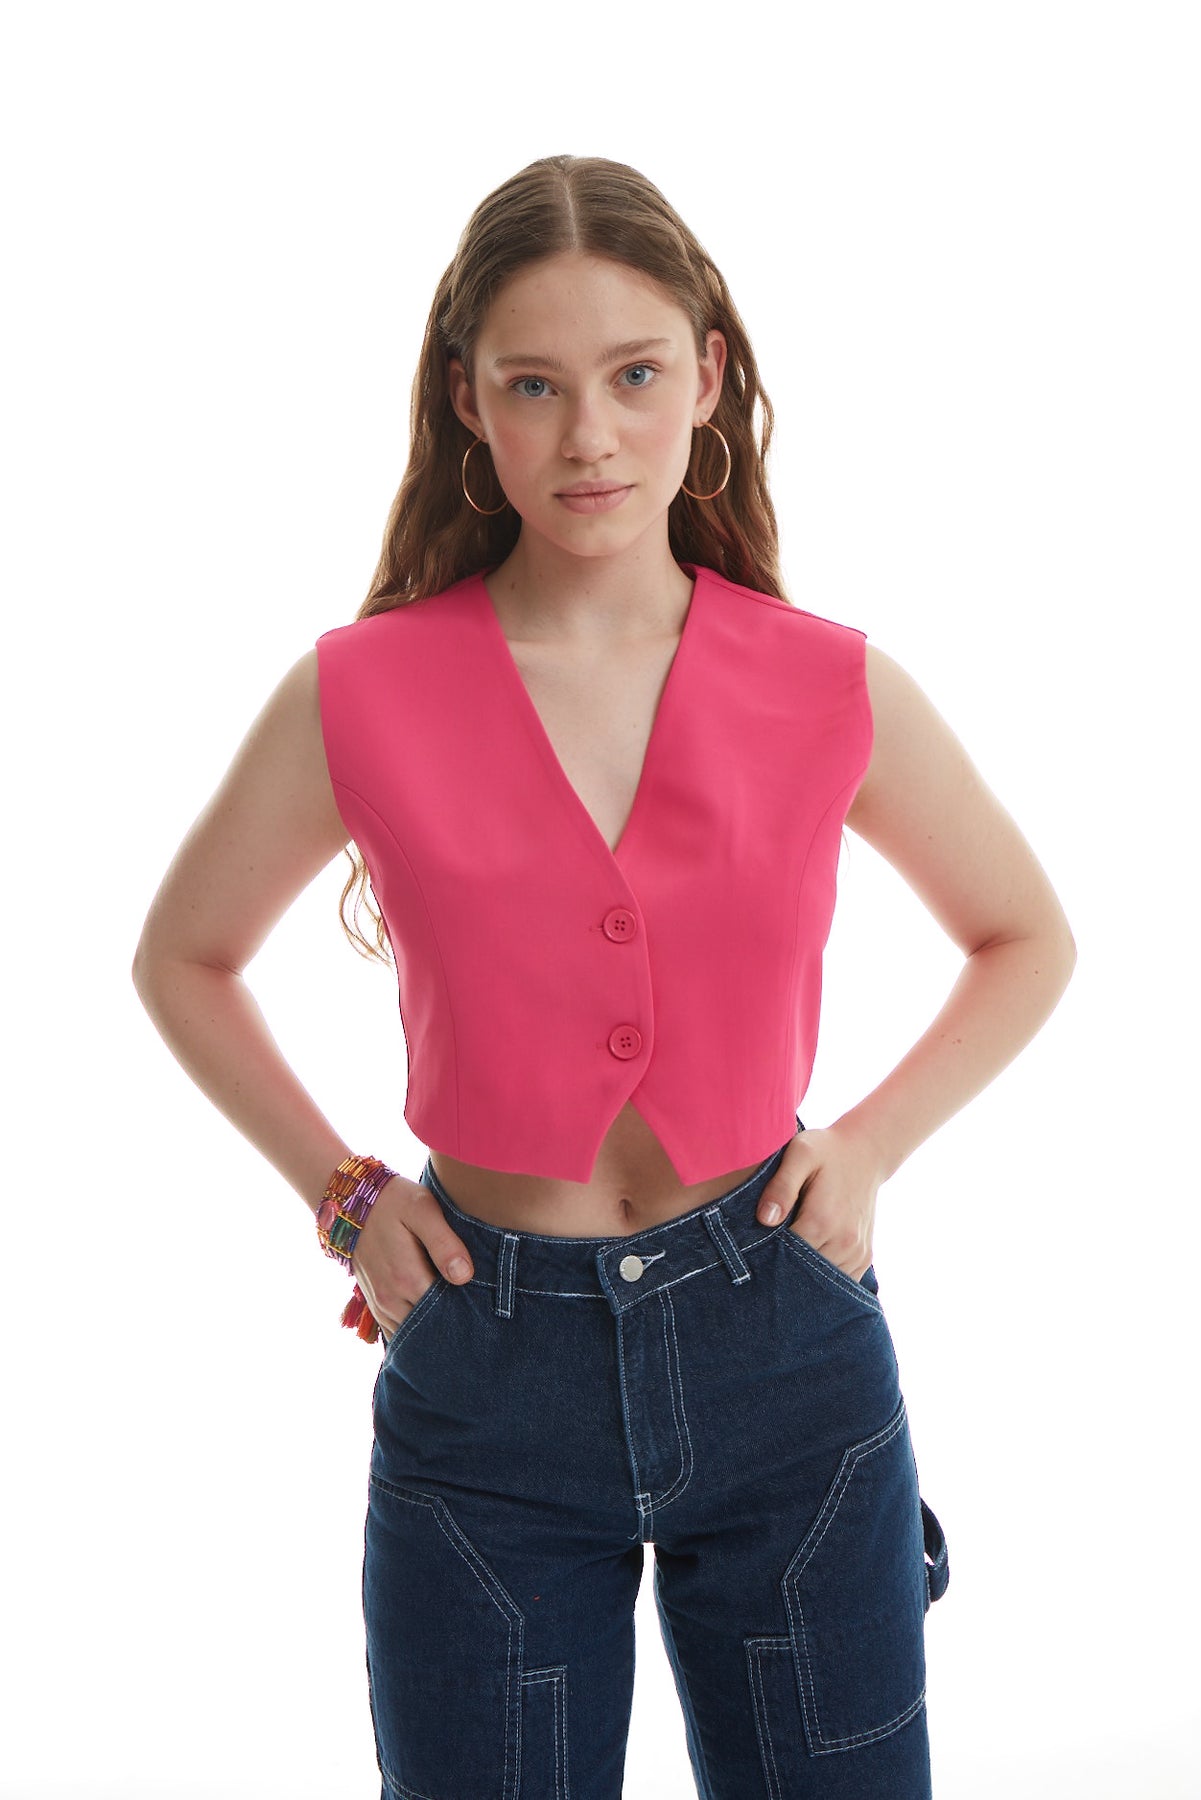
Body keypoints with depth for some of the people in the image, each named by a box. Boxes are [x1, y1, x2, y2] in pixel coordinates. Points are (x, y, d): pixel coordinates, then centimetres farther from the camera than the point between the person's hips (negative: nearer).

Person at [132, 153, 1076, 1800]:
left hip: (781, 1347, 1)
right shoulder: (363, 695, -8)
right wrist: (340, 1193, 0)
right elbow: (183, 957, 9)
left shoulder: (831, 690, -4)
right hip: (486, 1351, -1)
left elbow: (1028, 941, 12)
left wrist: (874, 1141, 0)